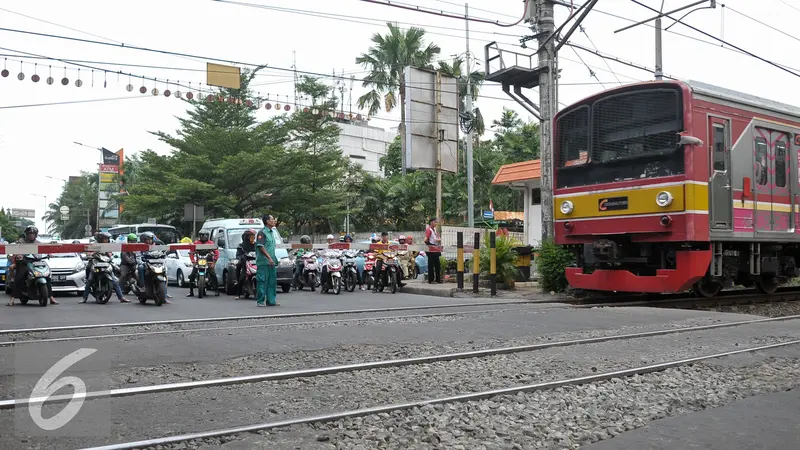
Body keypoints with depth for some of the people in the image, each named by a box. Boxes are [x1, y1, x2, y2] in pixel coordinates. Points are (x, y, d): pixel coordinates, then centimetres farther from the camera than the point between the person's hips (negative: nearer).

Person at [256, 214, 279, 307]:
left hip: (271, 262, 9)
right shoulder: (262, 232, -9)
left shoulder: (271, 232, 18)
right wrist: (269, 257, -21)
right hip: (263, 261, -9)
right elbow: (261, 246, -17)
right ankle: (260, 301, 0)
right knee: (262, 281, -5)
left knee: (272, 281, 9)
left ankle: (271, 301, 15)